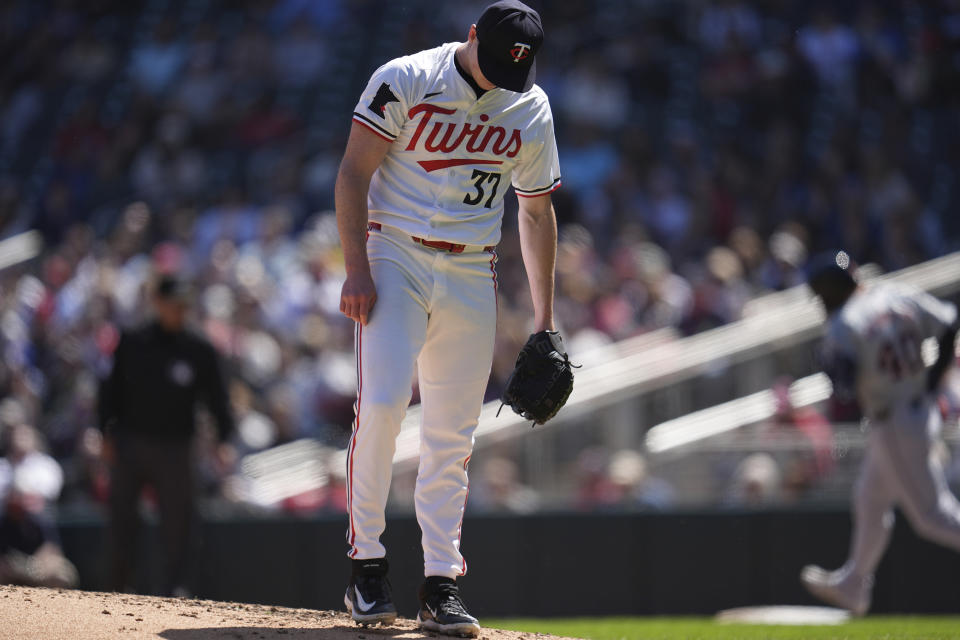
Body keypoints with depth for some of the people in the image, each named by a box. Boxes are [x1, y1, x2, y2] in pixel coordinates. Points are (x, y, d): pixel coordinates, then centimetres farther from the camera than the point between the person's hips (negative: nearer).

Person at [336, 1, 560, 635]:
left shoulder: (532, 111, 7)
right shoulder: (404, 81, -6)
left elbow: (537, 210, 15)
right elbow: (354, 172, -6)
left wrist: (545, 316, 13)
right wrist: (357, 270, -15)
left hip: (472, 275, 4)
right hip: (396, 256, -4)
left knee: (453, 434, 2)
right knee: (381, 404, -18)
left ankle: (441, 584, 6)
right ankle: (367, 566, -7)